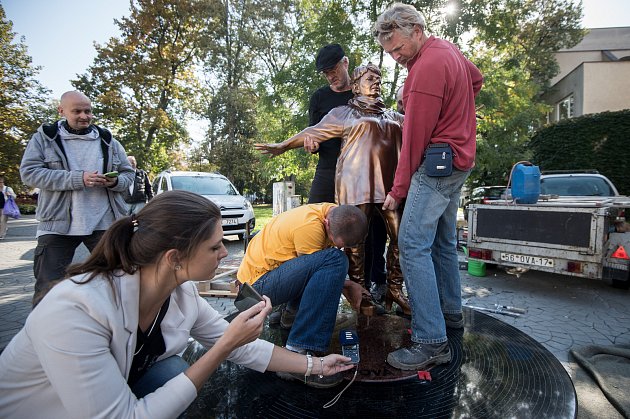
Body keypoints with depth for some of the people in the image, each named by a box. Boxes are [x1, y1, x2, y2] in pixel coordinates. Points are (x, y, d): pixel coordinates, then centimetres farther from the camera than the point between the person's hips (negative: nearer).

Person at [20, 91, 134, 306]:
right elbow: (29, 172, -7)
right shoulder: (44, 137, 4)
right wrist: (78, 179, -19)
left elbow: (128, 174, 15)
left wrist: (116, 182, -10)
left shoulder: (108, 141, 10)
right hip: (57, 223, -1)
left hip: (104, 223, 2)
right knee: (48, 286, 4)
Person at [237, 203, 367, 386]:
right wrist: (346, 285, -5)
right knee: (334, 260, -27)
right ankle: (296, 352, -28)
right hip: (257, 284, -9)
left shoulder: (336, 215, -1)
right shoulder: (309, 226, -27)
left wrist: (347, 284, -1)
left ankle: (293, 312, 15)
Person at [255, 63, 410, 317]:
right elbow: (314, 132, 8)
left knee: (400, 235, -4)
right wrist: (283, 146, 3)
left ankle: (394, 290, 9)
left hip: (388, 183, 5)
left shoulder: (393, 116, 25)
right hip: (357, 182, -4)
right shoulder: (344, 113, 12)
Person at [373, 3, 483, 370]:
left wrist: (399, 190, -11)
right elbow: (477, 80, 33)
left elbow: (414, 138, -17)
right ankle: (451, 313, 32)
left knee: (414, 247, -13)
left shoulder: (427, 67, -17)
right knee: (443, 242, 18)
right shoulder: (449, 50, 15)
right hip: (460, 162, 11)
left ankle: (432, 342, -9)